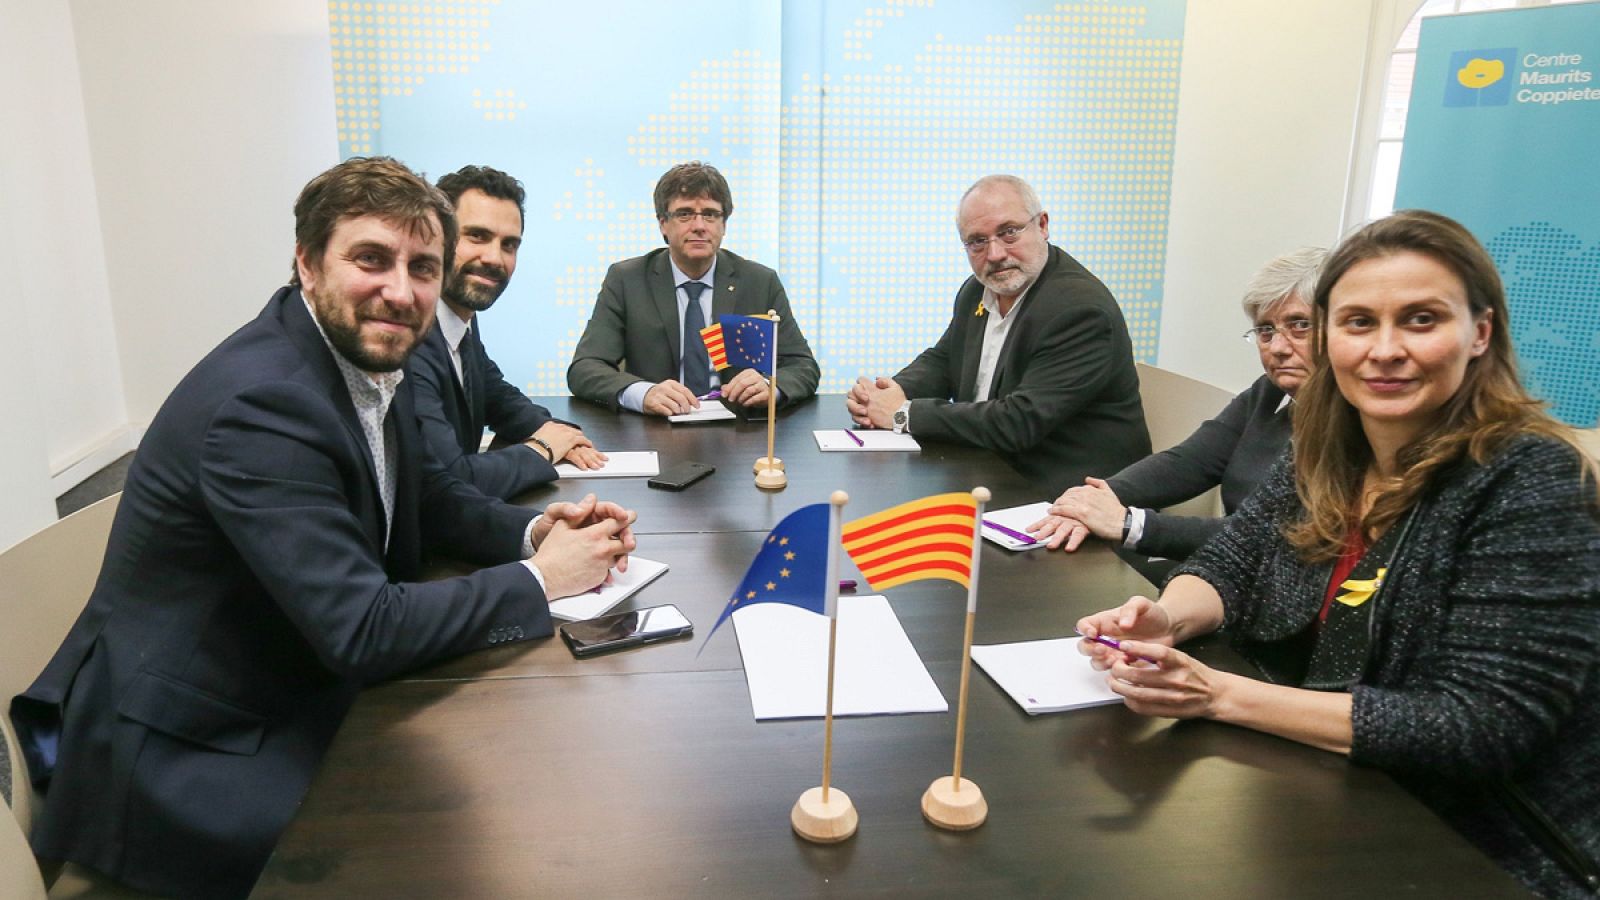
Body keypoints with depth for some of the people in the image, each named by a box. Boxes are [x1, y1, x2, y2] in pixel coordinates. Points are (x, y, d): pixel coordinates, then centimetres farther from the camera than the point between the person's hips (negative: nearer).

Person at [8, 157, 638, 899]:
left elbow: (429, 498, 10)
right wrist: (539, 578, -22)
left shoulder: (367, 353, -2)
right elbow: (362, 630, -31)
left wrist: (534, 530, -9)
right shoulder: (261, 402, -29)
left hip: (293, 691, 8)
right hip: (180, 751, -8)